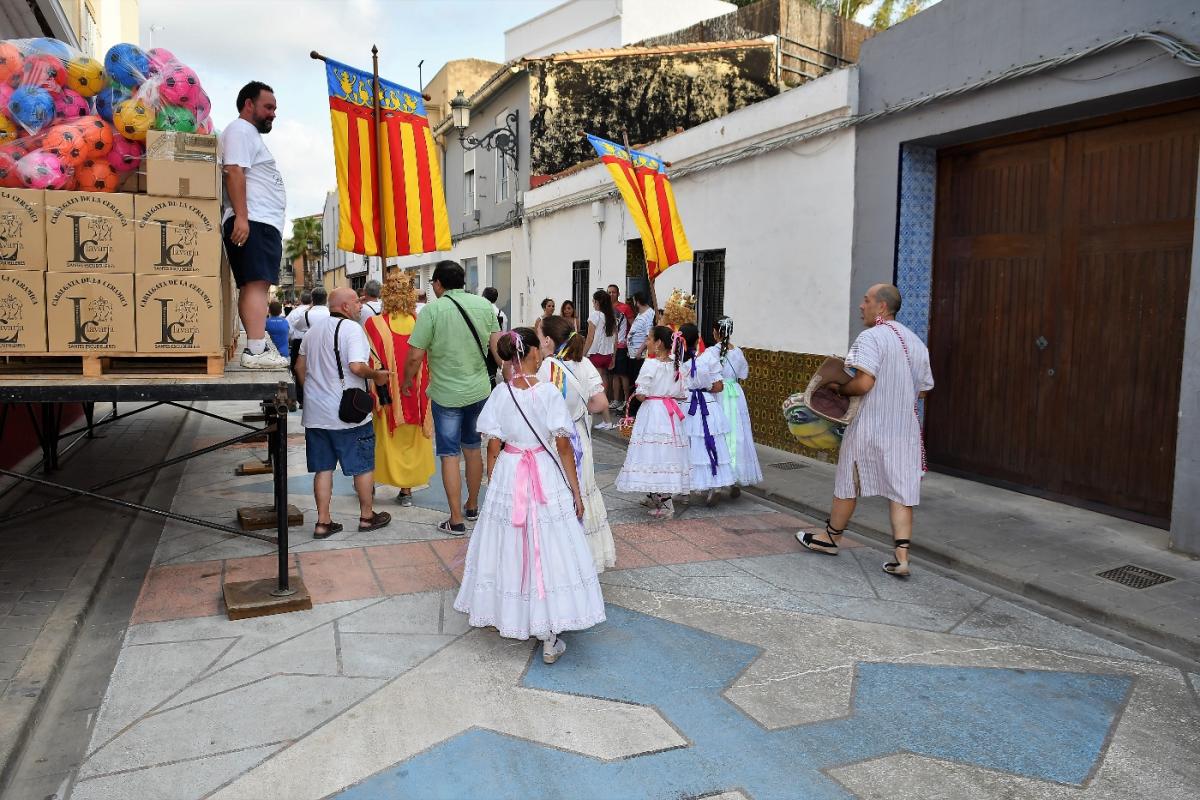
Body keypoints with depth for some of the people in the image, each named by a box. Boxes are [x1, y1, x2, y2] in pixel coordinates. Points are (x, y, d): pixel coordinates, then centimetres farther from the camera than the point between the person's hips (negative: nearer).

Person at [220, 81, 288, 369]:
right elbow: (234, 172, -15)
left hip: (264, 223, 11)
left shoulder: (251, 135, 30)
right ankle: (256, 351, -23)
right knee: (257, 283, -17)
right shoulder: (240, 130, -2)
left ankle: (257, 346, 9)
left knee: (253, 286, 8)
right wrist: (241, 216, -24)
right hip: (253, 222, -11)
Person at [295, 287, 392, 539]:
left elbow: (300, 366, 17)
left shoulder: (314, 329, 11)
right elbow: (356, 366, -25)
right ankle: (367, 516, 20)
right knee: (363, 466, 9)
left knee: (323, 468, 11)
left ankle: (323, 522, 14)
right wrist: (377, 375, -8)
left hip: (316, 414, 7)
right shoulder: (351, 328, -13)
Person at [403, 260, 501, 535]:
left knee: (450, 454, 4)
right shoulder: (484, 305, -1)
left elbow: (415, 356, -14)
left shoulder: (432, 310, -13)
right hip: (479, 390, 5)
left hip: (446, 394, -4)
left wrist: (407, 381, 3)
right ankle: (472, 507, 33)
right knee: (472, 448, 19)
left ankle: (456, 520, 6)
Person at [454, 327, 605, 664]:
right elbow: (563, 446, -9)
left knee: (510, 548, 17)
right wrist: (575, 491, -2)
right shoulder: (549, 392, -11)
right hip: (546, 477, -3)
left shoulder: (500, 393, -3)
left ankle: (509, 617, 34)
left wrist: (494, 484, 12)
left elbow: (493, 448, -1)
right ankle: (549, 638, 9)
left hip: (508, 477, 3)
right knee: (546, 550, 4)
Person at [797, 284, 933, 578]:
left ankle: (830, 538, 28)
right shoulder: (916, 342, 11)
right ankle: (901, 557, 2)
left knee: (848, 483, 11)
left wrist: (839, 387, -7)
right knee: (901, 491, 6)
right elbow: (923, 389, 16)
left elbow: (864, 383, -24)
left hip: (870, 427, -6)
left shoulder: (871, 337, -14)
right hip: (905, 429, 6)